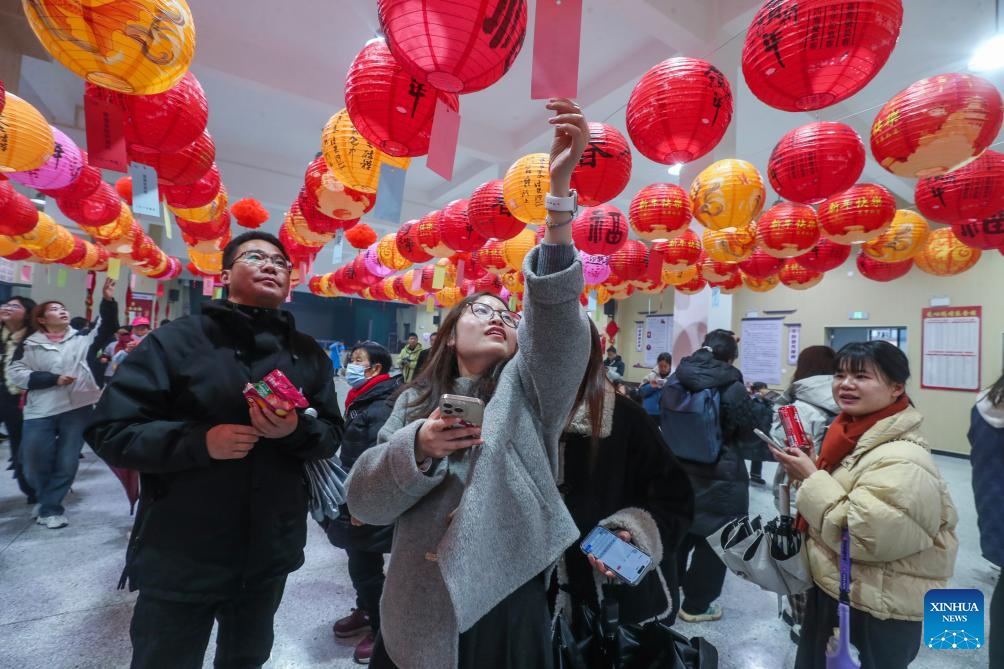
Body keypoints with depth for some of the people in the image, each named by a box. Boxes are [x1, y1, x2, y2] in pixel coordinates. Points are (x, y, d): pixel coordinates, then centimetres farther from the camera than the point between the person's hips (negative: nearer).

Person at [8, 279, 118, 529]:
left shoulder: (82, 337, 6)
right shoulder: (29, 344, 5)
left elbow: (107, 327, -6)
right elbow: (15, 373, 1)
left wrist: (107, 300, -19)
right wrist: (53, 379, -11)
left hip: (78, 409, 0)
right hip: (40, 412, 0)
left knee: (67, 464, 4)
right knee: (36, 464, 7)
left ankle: (49, 508, 20)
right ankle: (50, 504, 32)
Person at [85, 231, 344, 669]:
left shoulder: (309, 354, 2)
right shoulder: (176, 340, -8)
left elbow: (332, 435, 2)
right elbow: (110, 432, -9)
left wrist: (296, 431, -20)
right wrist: (199, 440, -25)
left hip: (270, 555, 4)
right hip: (179, 558, -3)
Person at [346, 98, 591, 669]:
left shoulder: (527, 388, -4)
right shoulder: (416, 401, 3)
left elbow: (556, 320, -22)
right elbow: (364, 503, -3)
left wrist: (559, 189, -32)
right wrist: (417, 448, -23)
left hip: (508, 611, -1)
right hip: (417, 622, 2)